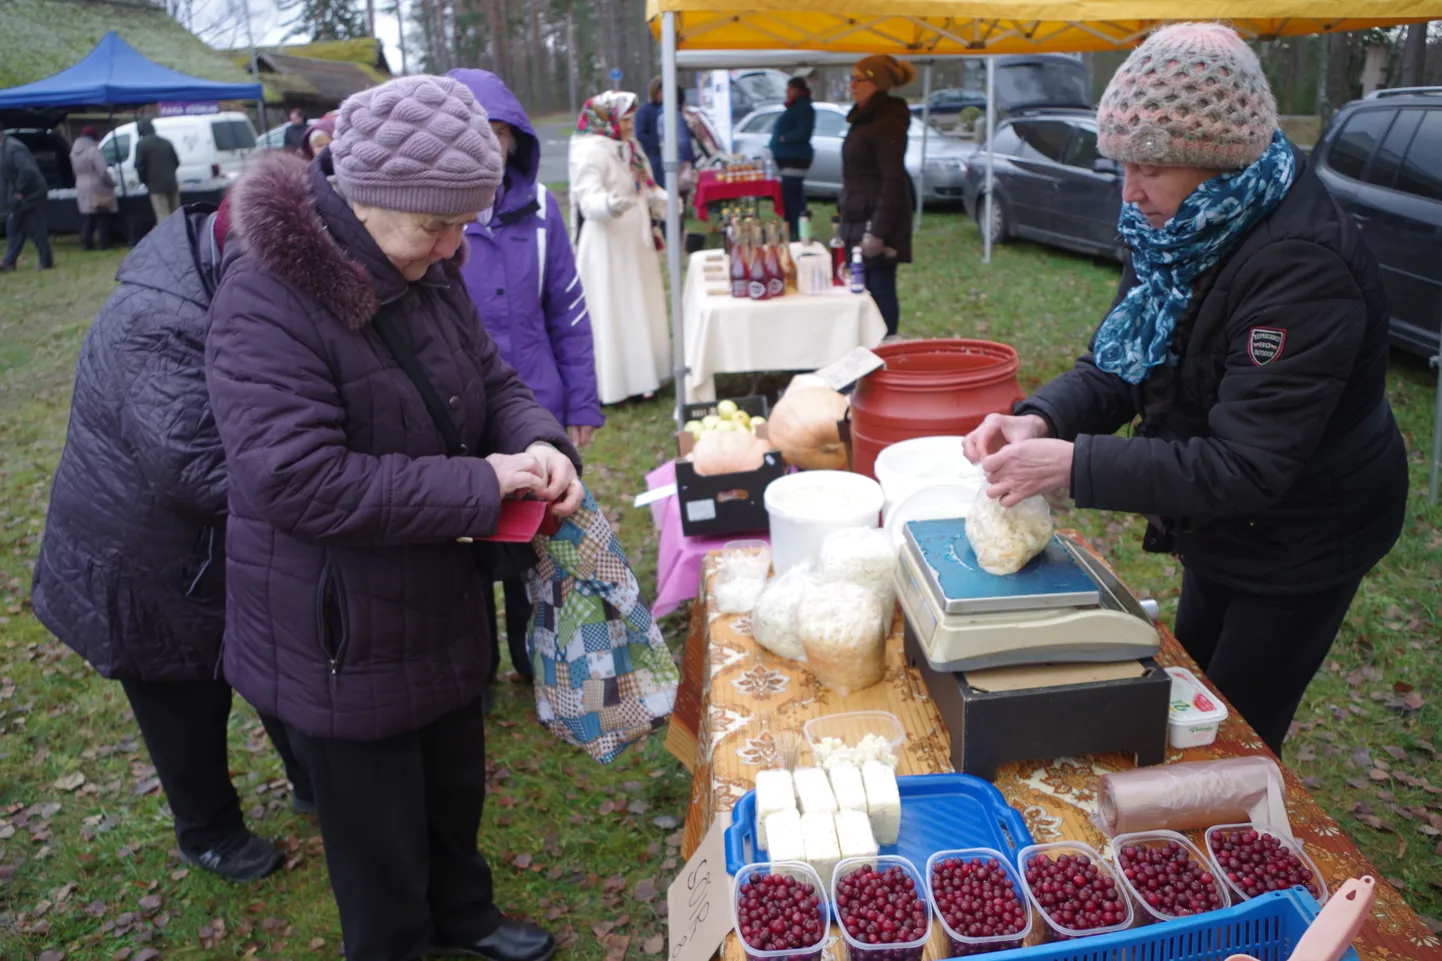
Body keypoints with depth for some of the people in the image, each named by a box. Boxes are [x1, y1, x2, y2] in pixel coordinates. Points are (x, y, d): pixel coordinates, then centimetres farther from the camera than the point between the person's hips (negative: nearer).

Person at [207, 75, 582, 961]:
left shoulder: (426, 272, -1)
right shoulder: (267, 303, -25)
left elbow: (493, 381, 7)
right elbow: (299, 481, -32)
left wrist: (539, 443, -16)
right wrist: (478, 484, -29)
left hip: (441, 603, 8)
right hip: (341, 636, -7)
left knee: (456, 785, 27)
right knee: (381, 831, 14)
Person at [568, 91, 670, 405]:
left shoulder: (630, 147, 15)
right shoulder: (590, 151, -14)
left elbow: (646, 189, 24)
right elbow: (588, 199, -24)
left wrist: (666, 202, 8)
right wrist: (610, 205, -43)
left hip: (635, 242, 9)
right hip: (606, 246, -9)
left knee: (641, 307, 14)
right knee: (612, 313, -7)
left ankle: (642, 373, 25)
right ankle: (614, 382, -1)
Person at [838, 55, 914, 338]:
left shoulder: (888, 123, -14)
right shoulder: (866, 118, 16)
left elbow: (893, 182, -19)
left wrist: (878, 232, -23)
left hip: (877, 222, -10)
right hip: (860, 220, 10)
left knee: (880, 290, -5)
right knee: (865, 290, 12)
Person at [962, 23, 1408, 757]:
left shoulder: (1301, 268, -33)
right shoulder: (1184, 231, -8)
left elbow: (1245, 469, -35)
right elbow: (1118, 365, -4)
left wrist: (1070, 464, -39)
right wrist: (1042, 419, -24)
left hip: (1299, 542, -8)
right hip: (1221, 529, 8)